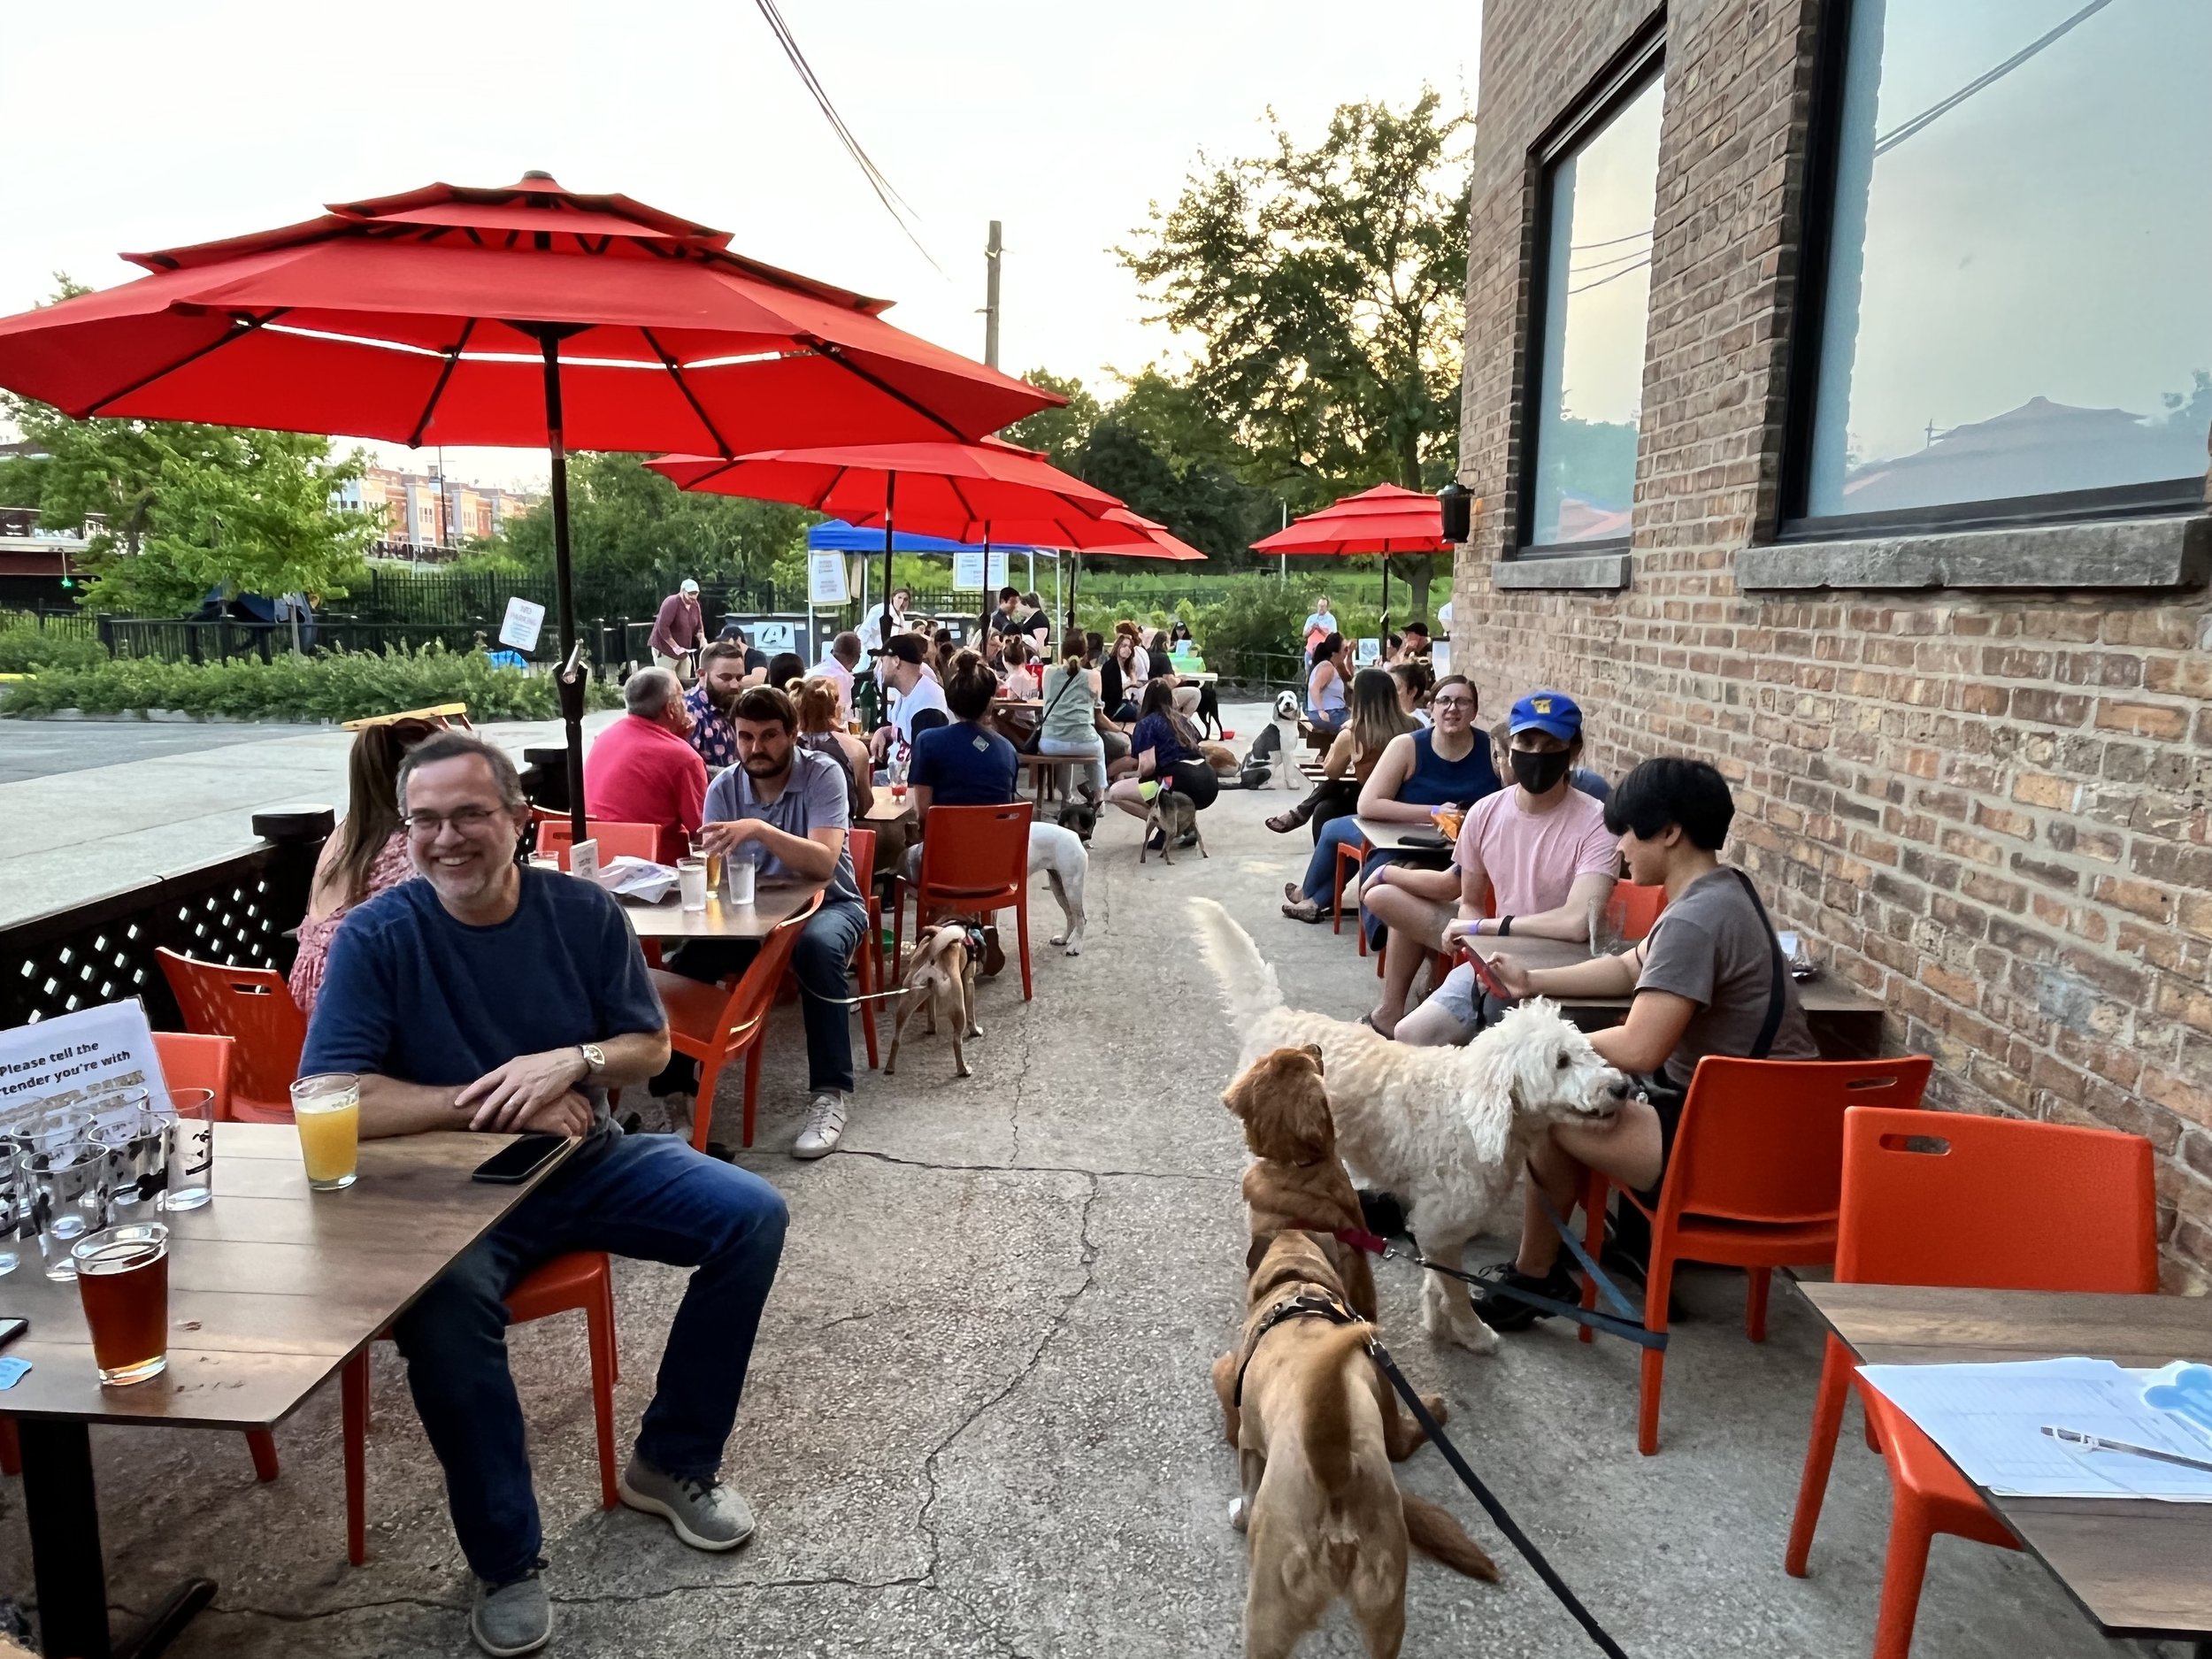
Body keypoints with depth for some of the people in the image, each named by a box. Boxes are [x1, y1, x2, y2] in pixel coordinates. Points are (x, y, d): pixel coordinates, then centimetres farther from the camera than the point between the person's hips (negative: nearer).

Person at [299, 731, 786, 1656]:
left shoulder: (583, 912, -3)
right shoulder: (375, 938, -11)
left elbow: (651, 1049, 2)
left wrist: (573, 1063, -19)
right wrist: (491, 1101, -20)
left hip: (587, 1163, 4)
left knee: (752, 1216, -11)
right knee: (443, 1301, -34)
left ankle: (673, 1463, 8)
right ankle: (505, 1562, -11)